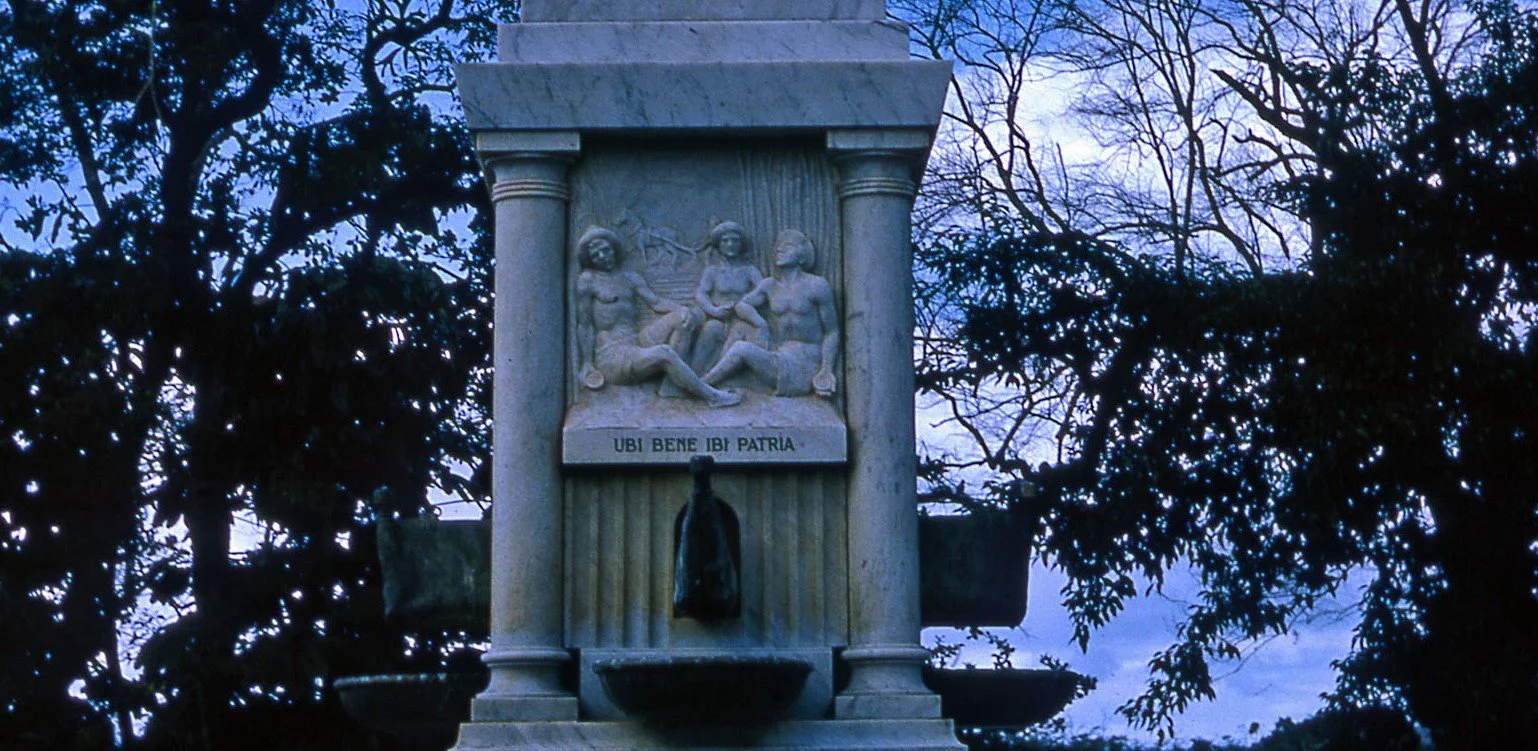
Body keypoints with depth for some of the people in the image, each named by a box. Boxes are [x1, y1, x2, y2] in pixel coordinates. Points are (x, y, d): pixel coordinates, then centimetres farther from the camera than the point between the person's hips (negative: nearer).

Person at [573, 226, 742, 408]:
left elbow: (656, 302, 9)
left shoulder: (629, 278, 19)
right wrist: (587, 365, -8)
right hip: (612, 357, -7)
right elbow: (584, 324, -2)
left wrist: (683, 310, -13)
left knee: (686, 316, -7)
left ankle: (671, 375, -25)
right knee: (664, 353, -33)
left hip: (637, 342, 7)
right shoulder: (588, 280, 1)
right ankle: (711, 396, -24)